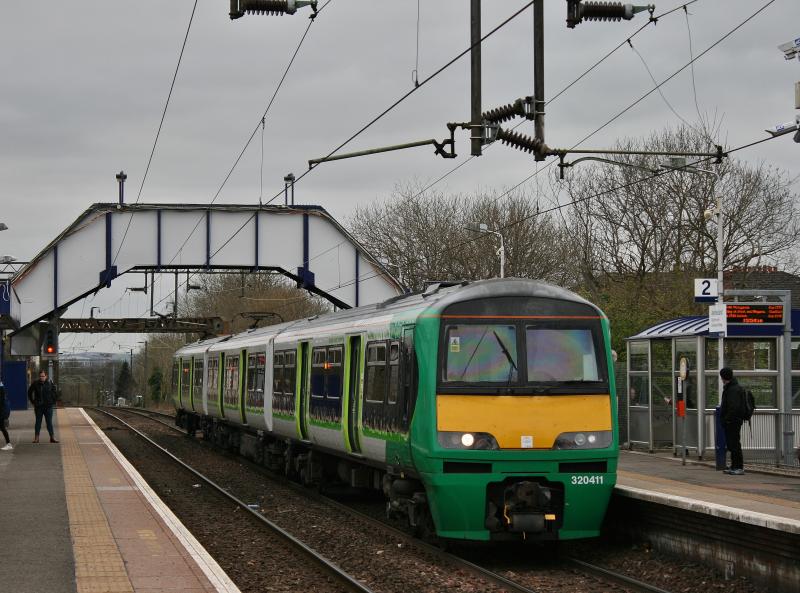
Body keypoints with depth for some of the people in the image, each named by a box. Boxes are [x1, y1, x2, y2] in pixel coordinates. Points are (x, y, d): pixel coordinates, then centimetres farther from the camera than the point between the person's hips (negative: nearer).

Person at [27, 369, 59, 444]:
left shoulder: (50, 384, -3)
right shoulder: (35, 384, -2)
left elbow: (55, 394, 7)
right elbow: (29, 392, 13)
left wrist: (53, 402, 1)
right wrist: (33, 402, 7)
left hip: (48, 407, -1)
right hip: (38, 407, 1)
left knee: (49, 422, 2)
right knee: (38, 422, 6)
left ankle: (52, 437, 6)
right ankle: (36, 438, 11)